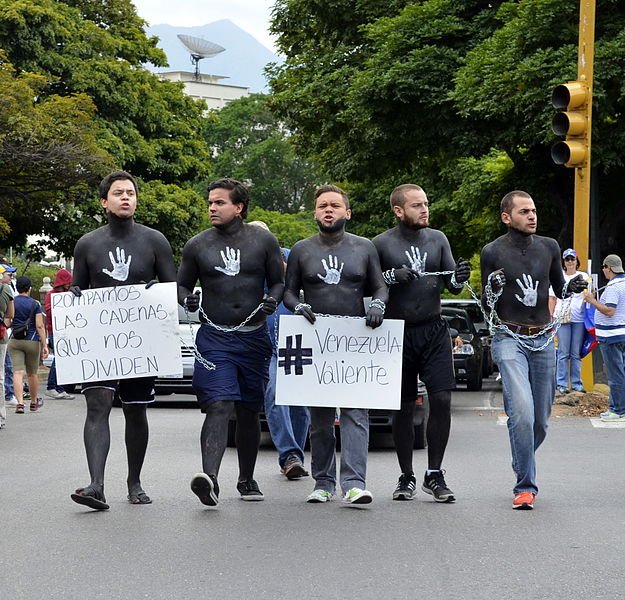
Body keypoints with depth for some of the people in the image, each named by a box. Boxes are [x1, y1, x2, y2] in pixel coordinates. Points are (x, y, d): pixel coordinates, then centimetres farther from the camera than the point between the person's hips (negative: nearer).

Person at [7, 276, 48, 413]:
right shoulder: (35, 304, -4)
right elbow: (40, 326, -9)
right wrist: (44, 345, -7)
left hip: (14, 341, 0)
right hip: (32, 341, 0)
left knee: (17, 372, -5)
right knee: (32, 373, 13)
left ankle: (20, 402, -21)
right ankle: (34, 402, 28)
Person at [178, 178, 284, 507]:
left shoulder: (264, 241, 5)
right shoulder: (196, 245, 6)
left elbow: (279, 281, 11)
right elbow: (182, 284, 14)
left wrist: (271, 301, -9)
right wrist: (187, 299, -7)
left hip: (253, 337, 1)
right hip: (214, 338, -1)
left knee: (249, 412, 10)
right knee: (218, 406, -19)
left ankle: (246, 480, 24)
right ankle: (209, 477, -31)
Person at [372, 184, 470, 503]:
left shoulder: (438, 239, 9)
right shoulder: (381, 244, -1)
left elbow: (451, 285, 10)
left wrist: (458, 277, -13)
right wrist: (392, 276, -18)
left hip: (434, 330, 2)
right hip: (398, 332, -2)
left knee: (442, 400, -7)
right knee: (403, 407, 3)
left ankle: (434, 475, 2)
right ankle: (406, 477, 14)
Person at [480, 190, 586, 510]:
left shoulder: (549, 247, 6)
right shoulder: (493, 252, -3)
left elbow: (559, 289, 19)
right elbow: (486, 306, 4)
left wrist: (572, 287, -3)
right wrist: (493, 290, -19)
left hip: (544, 340, 4)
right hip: (510, 339, -4)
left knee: (541, 419, 7)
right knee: (522, 412, -21)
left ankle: (522, 464, 37)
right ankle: (525, 487, -13)